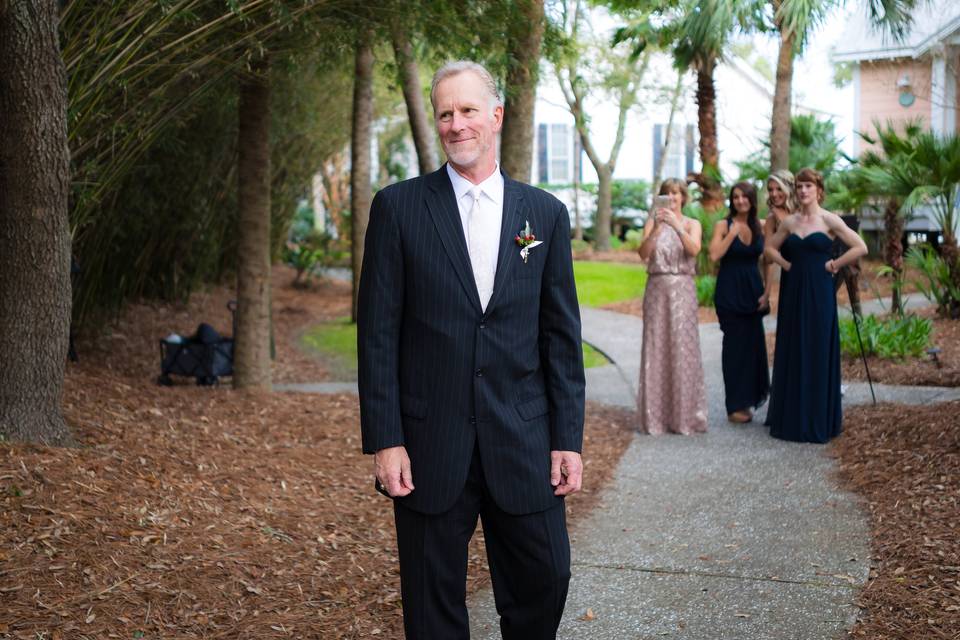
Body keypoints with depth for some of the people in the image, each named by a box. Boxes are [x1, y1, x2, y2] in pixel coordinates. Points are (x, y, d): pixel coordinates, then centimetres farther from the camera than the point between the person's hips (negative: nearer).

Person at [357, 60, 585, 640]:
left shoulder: (546, 214, 6)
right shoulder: (398, 207, 0)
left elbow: (561, 336, 6)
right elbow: (378, 332, -3)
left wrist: (568, 439, 1)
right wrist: (384, 441, -8)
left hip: (523, 441, 2)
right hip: (429, 443, -1)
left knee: (544, 581, 8)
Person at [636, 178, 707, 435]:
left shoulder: (692, 224, 7)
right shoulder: (653, 221, 8)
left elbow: (694, 250, -13)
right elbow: (643, 253, -7)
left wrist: (677, 226, -26)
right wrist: (656, 228, -21)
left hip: (682, 289, -1)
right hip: (657, 287, 1)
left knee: (683, 347, -3)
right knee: (656, 347, 0)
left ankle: (684, 415, 3)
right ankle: (656, 415, 5)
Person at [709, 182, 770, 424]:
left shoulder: (760, 227, 7)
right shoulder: (723, 225, -3)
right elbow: (714, 255, -15)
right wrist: (732, 233, -17)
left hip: (753, 292, 3)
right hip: (730, 292, -3)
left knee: (753, 343, 5)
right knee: (735, 344, -2)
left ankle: (749, 397, 21)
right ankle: (736, 406, 3)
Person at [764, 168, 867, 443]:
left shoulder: (828, 220, -4)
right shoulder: (789, 222, 9)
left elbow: (860, 247, -9)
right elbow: (770, 248, 22)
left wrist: (834, 265, -8)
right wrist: (787, 265, 7)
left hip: (819, 293, -5)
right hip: (793, 291, 5)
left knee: (818, 353, -1)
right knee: (793, 353, 7)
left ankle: (818, 420, 7)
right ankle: (792, 417, 16)